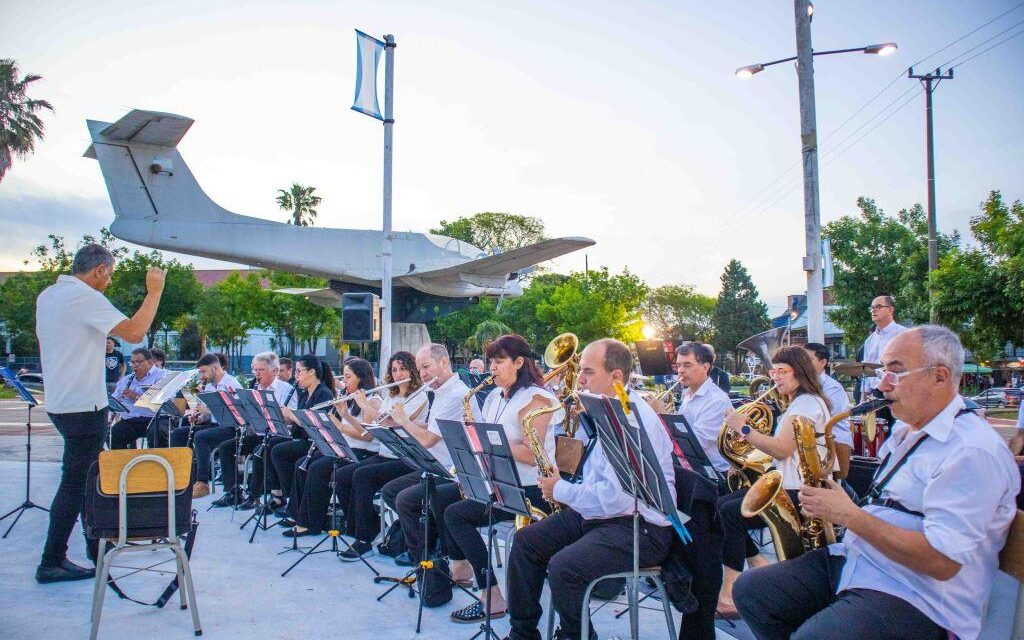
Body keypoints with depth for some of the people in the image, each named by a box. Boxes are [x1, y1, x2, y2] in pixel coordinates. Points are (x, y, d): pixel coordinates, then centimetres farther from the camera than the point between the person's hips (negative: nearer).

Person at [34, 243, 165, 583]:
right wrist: (154, 291, -17)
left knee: (85, 476, 19)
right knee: (75, 481, -1)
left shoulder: (47, 296, 11)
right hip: (83, 405, -9)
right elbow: (135, 332, -26)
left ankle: (97, 545, 28)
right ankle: (51, 563, 6)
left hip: (60, 400, 9)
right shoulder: (85, 297, -18)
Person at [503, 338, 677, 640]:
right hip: (596, 513, 10)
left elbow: (615, 498, -30)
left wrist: (561, 490, -15)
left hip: (638, 526, -10)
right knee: (526, 541, 4)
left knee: (563, 566, -28)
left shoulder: (636, 422, -23)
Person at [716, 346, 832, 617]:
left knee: (730, 512, -21)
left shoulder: (808, 403, -12)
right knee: (720, 505, 2)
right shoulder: (796, 403, 21)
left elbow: (782, 449, -23)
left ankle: (730, 593, -17)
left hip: (800, 492, -11)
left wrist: (743, 427, -20)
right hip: (785, 483, 11)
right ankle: (760, 566, 6)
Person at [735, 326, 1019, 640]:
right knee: (750, 590, 0)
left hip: (916, 599, -9)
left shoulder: (973, 451, -17)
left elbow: (941, 561, -25)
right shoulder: (904, 430, 14)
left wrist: (850, 515, -19)